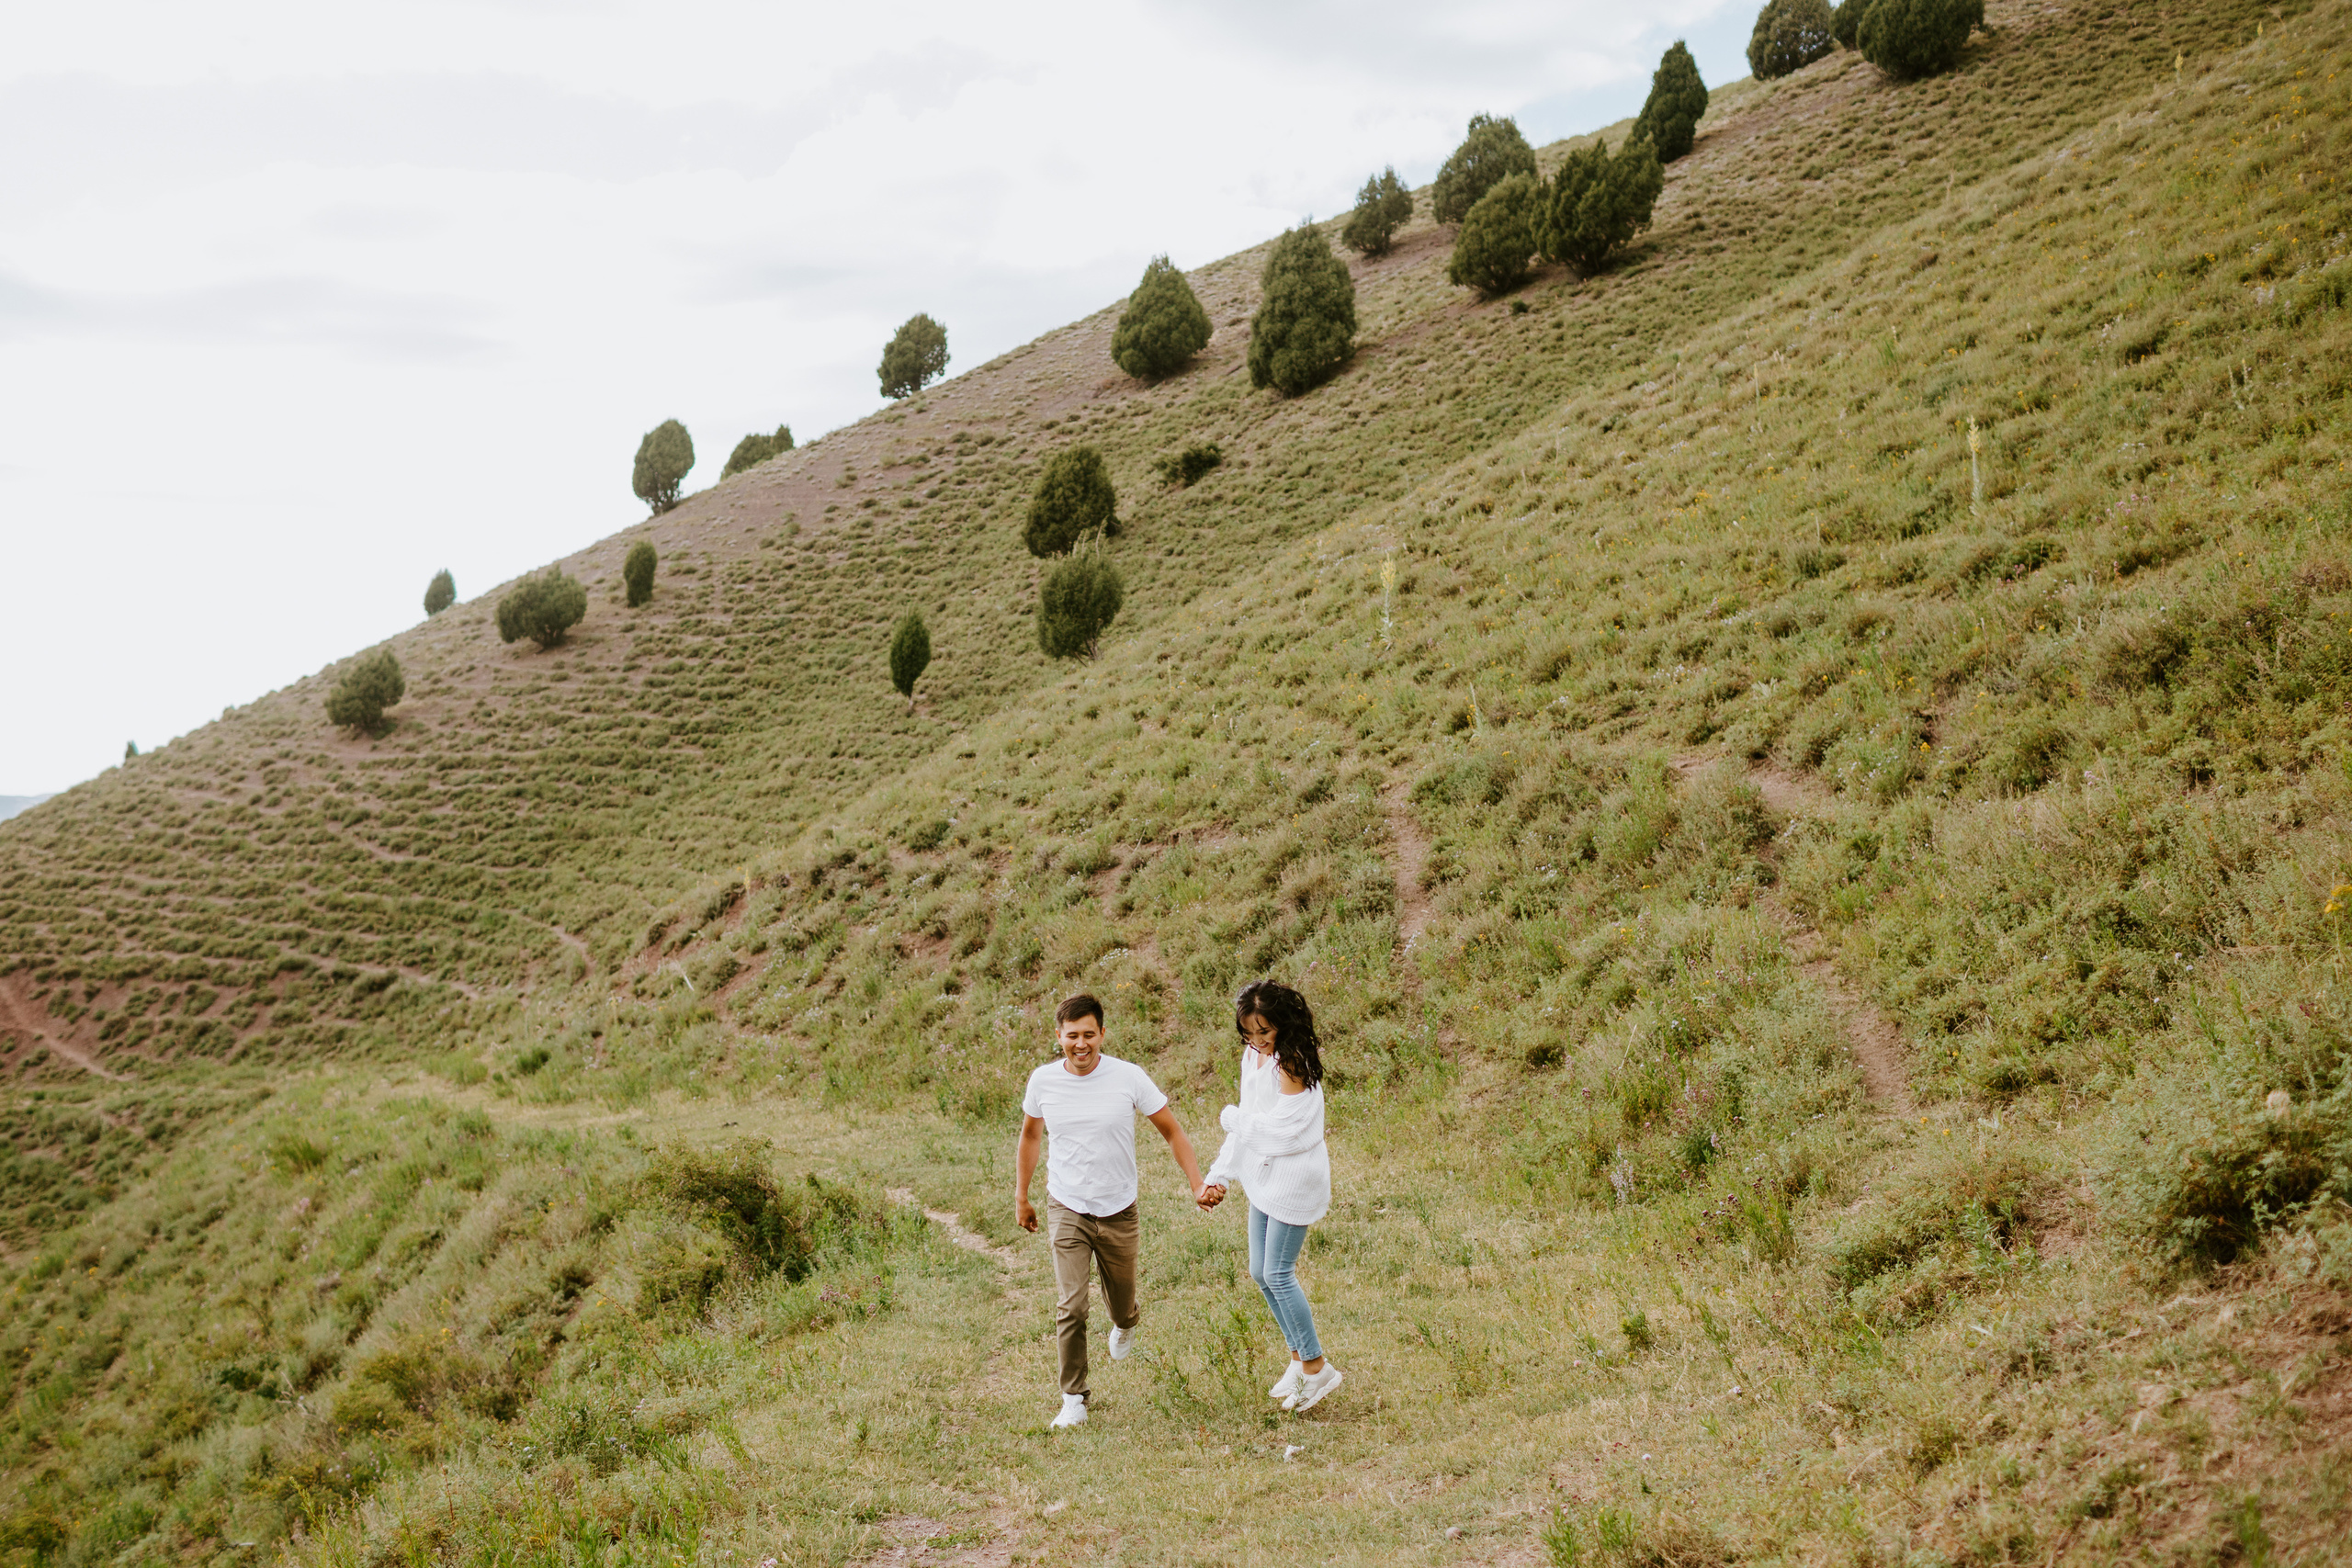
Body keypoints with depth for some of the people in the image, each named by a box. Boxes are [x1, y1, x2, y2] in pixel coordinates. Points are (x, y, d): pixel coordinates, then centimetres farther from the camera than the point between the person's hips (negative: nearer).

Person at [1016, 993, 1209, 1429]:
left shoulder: (1129, 1078, -12)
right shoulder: (1043, 1081, -6)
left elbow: (1172, 1132, -4)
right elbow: (1031, 1135, 13)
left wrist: (1198, 1184, -14)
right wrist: (1021, 1196, 16)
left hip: (1118, 1211, 0)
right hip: (1066, 1209, 0)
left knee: (1121, 1302, 17)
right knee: (1071, 1307, -13)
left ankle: (1125, 1326, 55)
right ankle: (1073, 1400, -1)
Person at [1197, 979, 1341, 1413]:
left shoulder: (1292, 1065, -21)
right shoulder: (1252, 1056, 6)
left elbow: (1283, 1131, -24)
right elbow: (1247, 1124, 12)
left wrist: (1231, 1117, -8)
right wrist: (1219, 1177, 7)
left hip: (1295, 1179, -9)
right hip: (1265, 1179, 9)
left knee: (1278, 1274, -5)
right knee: (1260, 1273, 13)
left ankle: (1317, 1369, 8)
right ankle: (1299, 1358, 28)